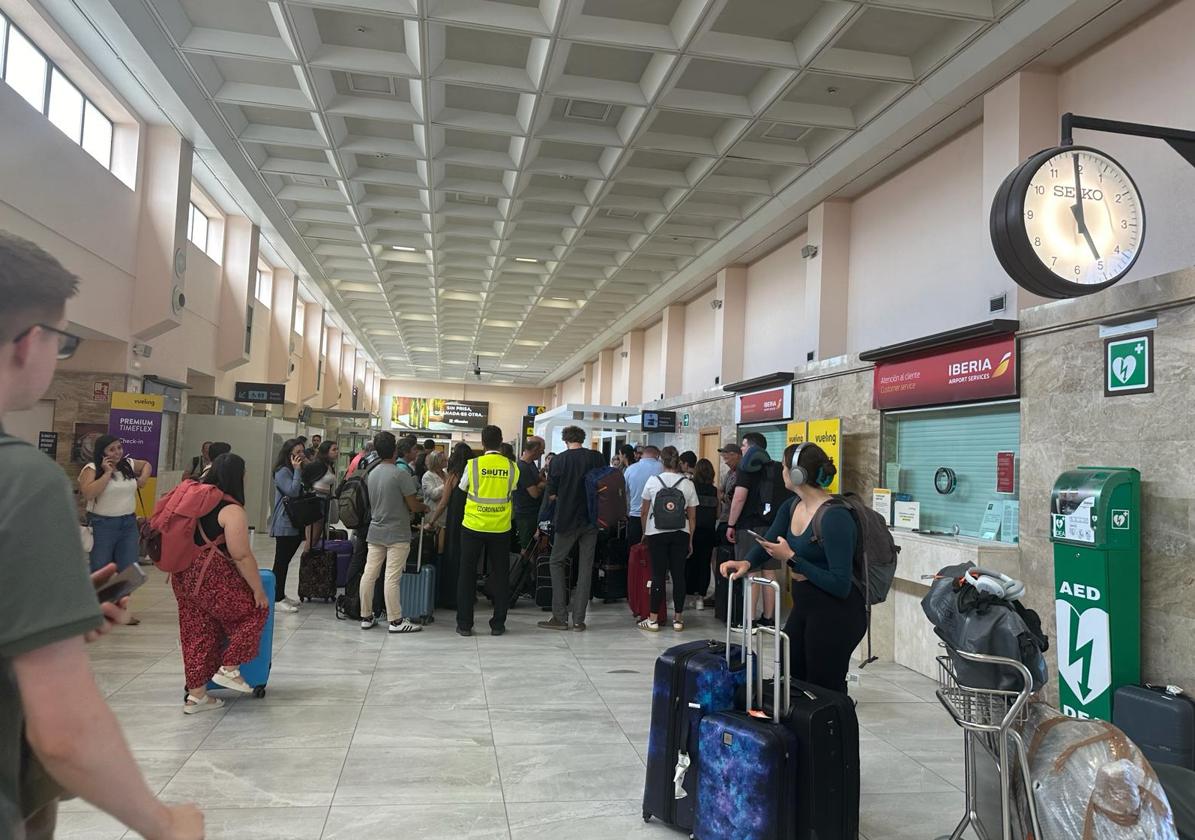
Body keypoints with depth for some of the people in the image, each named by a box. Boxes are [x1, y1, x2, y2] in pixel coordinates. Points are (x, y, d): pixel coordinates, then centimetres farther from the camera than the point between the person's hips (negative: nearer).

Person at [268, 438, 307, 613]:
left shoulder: (296, 471, 17)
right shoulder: (283, 471, -11)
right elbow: (292, 491, -23)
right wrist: (297, 470, -18)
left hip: (296, 523, 9)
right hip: (285, 524, -9)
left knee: (285, 560, 14)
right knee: (281, 561, -4)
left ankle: (281, 595, 22)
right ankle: (277, 599, 0)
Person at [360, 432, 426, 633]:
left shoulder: (372, 474, 7)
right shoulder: (401, 473, -14)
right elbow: (413, 506, -13)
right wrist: (424, 507, 10)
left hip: (375, 531, 7)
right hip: (397, 534, -7)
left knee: (369, 574, 8)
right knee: (392, 578, -4)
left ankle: (366, 617, 17)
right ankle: (396, 621, 2)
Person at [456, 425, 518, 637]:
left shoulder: (473, 464, -8)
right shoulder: (511, 466, -4)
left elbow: (463, 489, 6)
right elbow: (511, 492, 7)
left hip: (473, 526, -1)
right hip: (501, 528, 1)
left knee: (467, 574, 9)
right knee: (500, 575, 10)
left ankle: (464, 623, 11)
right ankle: (498, 624, 13)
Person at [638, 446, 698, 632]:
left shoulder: (653, 481, -2)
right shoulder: (688, 483, 1)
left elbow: (644, 512, 5)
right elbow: (692, 516, 4)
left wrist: (645, 532, 20)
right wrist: (690, 539, 13)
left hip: (657, 533, -1)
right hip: (681, 533, 1)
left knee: (658, 575, 3)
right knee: (678, 574, 6)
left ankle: (653, 620, 7)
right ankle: (678, 619, 12)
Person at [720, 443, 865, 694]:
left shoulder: (835, 518, -24)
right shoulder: (791, 507, 3)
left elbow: (840, 585, -25)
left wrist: (792, 558, -24)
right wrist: (747, 563, -20)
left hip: (837, 615, -8)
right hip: (804, 608, 8)